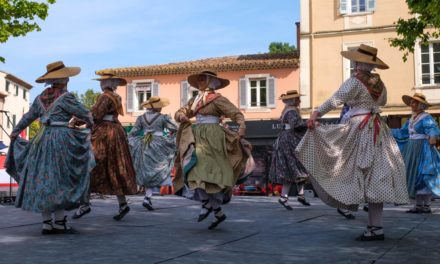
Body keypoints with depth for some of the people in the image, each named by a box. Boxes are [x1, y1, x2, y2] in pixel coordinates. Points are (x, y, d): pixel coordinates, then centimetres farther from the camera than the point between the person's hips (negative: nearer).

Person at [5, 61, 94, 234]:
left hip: (42, 139, 7)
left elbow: (28, 117, 18)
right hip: (61, 138, -6)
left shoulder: (41, 98, 11)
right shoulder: (65, 97, -9)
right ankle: (59, 223, 0)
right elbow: (85, 114, -3)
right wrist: (89, 124, 19)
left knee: (42, 181, 7)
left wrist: (15, 132, 32)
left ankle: (47, 223, 10)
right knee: (60, 181, -1)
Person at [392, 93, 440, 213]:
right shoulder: (411, 119, 14)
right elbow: (402, 132, 23)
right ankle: (419, 205, 14)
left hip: (423, 150, -8)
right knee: (414, 176, 8)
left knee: (423, 176, -6)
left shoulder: (426, 118, -11)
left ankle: (427, 205, 0)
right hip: (412, 150, 8)